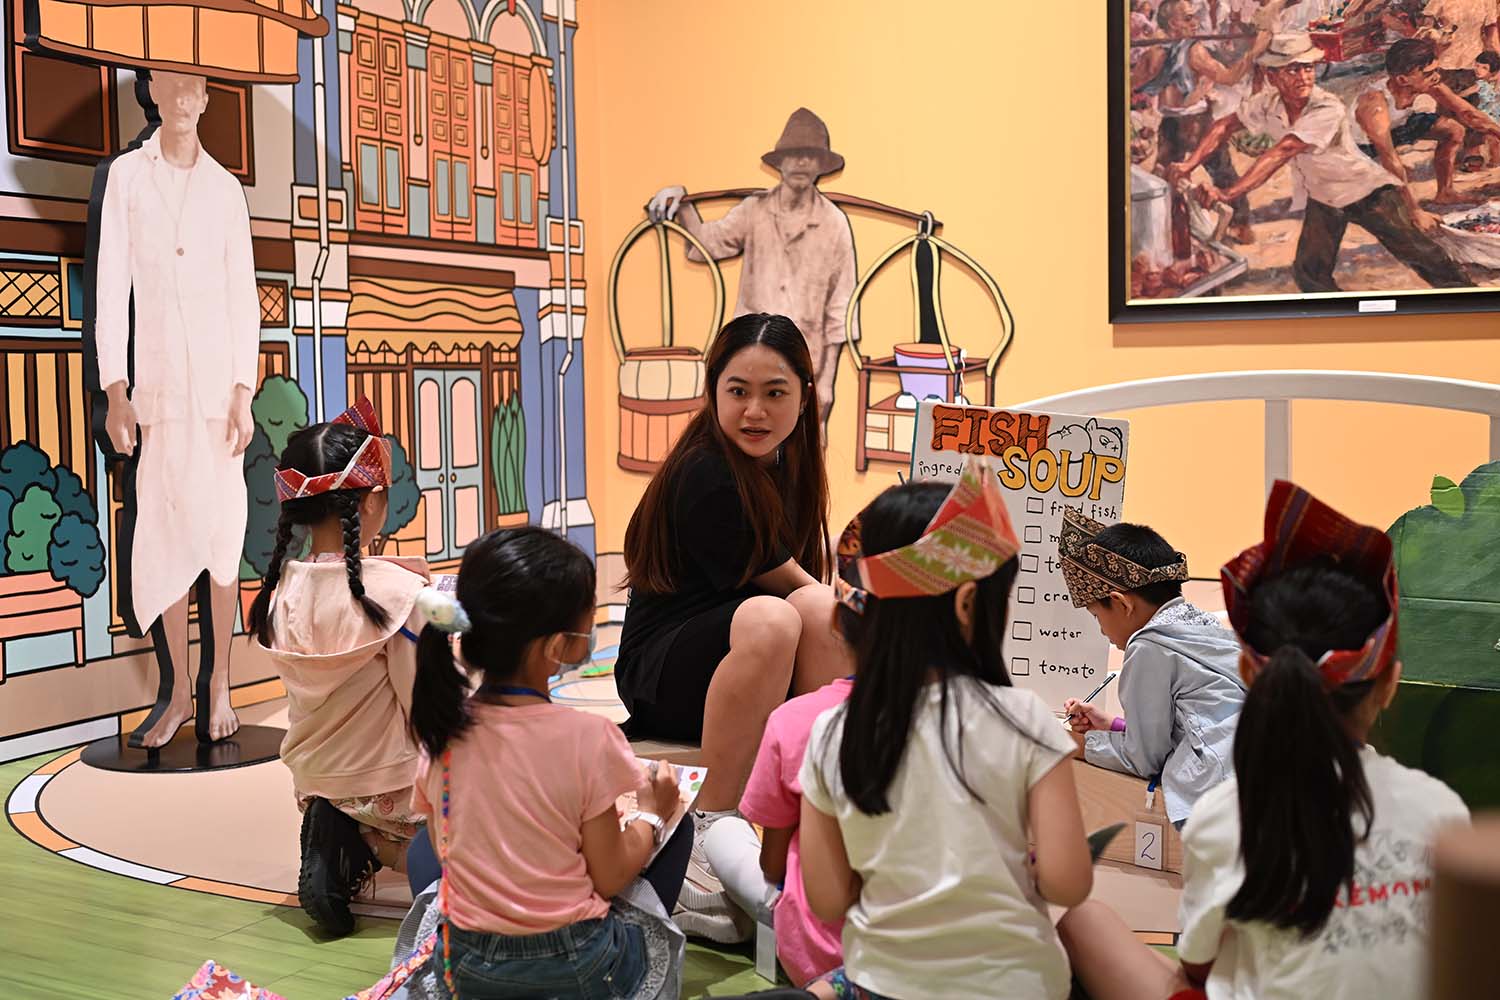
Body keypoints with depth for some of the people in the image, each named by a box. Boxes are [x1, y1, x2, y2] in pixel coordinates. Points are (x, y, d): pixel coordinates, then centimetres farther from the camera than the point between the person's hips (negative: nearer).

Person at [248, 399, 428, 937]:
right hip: (392, 791, -6)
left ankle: (336, 850, 1)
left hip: (313, 785, 6)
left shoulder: (279, 594, -7)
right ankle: (367, 847, -7)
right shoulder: (400, 594, -23)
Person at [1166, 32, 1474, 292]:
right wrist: (1190, 164, -12)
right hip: (1323, 198, 6)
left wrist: (1228, 194, -47)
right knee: (1309, 272, 2)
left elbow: (1279, 154, -42)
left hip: (1367, 190, -5)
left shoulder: (1329, 110, -34)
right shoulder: (1267, 104, -16)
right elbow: (1226, 126, 0)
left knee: (1418, 253, -11)